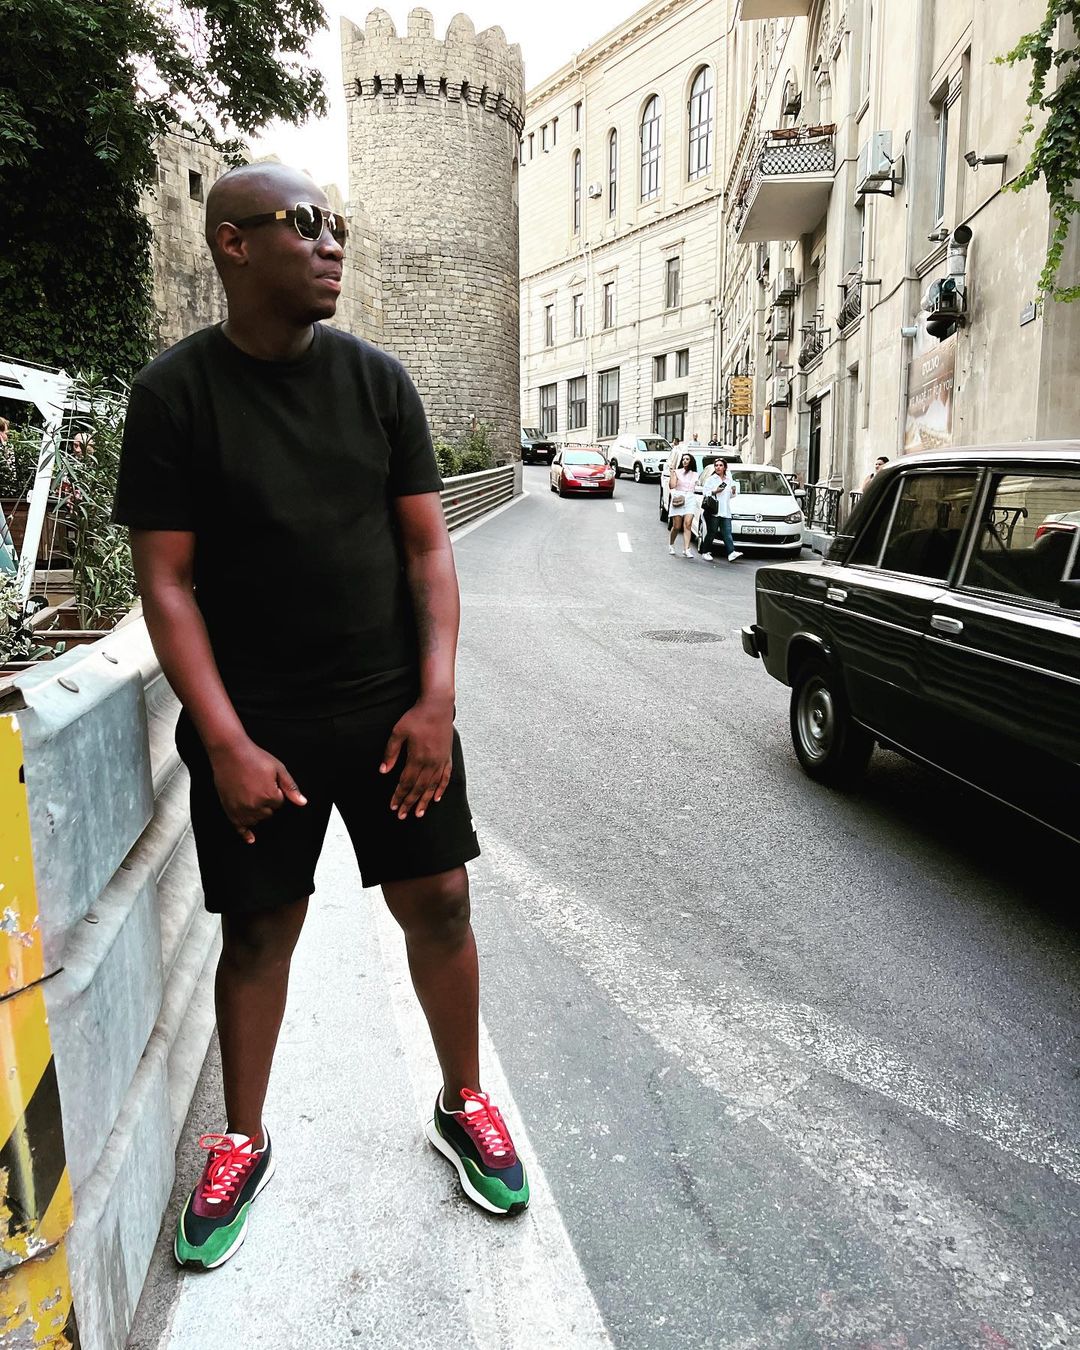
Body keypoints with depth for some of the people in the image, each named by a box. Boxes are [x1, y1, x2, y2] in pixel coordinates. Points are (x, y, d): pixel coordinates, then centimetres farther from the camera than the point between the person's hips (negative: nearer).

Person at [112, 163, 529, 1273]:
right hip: (252, 723, -2)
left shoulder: (377, 378, 4)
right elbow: (166, 583, -6)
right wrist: (227, 742, -14)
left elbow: (427, 547, 3)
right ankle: (242, 1145, 33)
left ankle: (463, 1105, 30)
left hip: (393, 708, 3)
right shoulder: (175, 390, -4)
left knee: (438, 901, 6)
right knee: (258, 931, 9)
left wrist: (435, 697, -7)